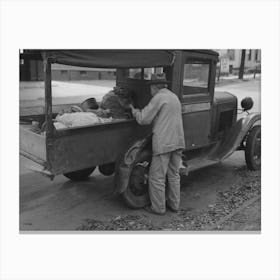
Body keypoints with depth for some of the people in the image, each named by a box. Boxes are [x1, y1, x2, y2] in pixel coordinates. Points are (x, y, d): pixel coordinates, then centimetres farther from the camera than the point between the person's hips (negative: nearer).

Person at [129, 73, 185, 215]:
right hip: (177, 141, 8)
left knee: (157, 177, 3)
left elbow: (144, 119, -12)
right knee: (174, 174, 17)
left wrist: (134, 111, 8)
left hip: (163, 143, -8)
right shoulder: (174, 96, 15)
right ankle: (174, 204, 27)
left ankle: (158, 207, 12)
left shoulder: (158, 98, -11)